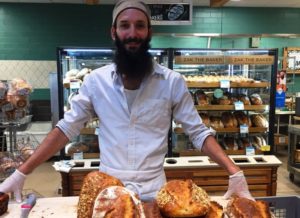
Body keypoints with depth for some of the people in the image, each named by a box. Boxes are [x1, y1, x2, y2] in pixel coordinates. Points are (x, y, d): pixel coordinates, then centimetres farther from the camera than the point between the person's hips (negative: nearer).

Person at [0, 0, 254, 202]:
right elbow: (66, 129, 0)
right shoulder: (96, 80, -3)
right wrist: (21, 173, -5)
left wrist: (235, 173, -16)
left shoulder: (172, 82, -6)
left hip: (154, 191, 0)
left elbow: (199, 133, -4)